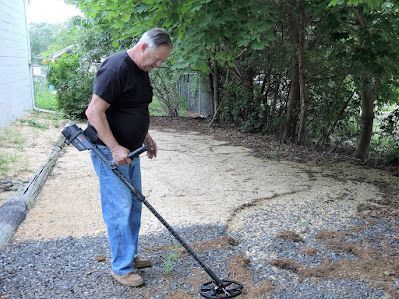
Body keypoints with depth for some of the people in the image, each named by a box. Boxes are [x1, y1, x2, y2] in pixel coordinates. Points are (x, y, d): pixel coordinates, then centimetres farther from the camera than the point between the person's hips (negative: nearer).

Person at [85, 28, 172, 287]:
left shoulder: (141, 70, 11)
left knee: (134, 205, 14)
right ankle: (121, 267, 11)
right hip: (110, 152, -9)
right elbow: (94, 112, -24)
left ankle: (130, 255, 29)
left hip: (129, 150, 9)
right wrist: (115, 148, -24)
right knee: (119, 209, -3)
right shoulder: (116, 68, -20)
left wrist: (146, 136, 16)